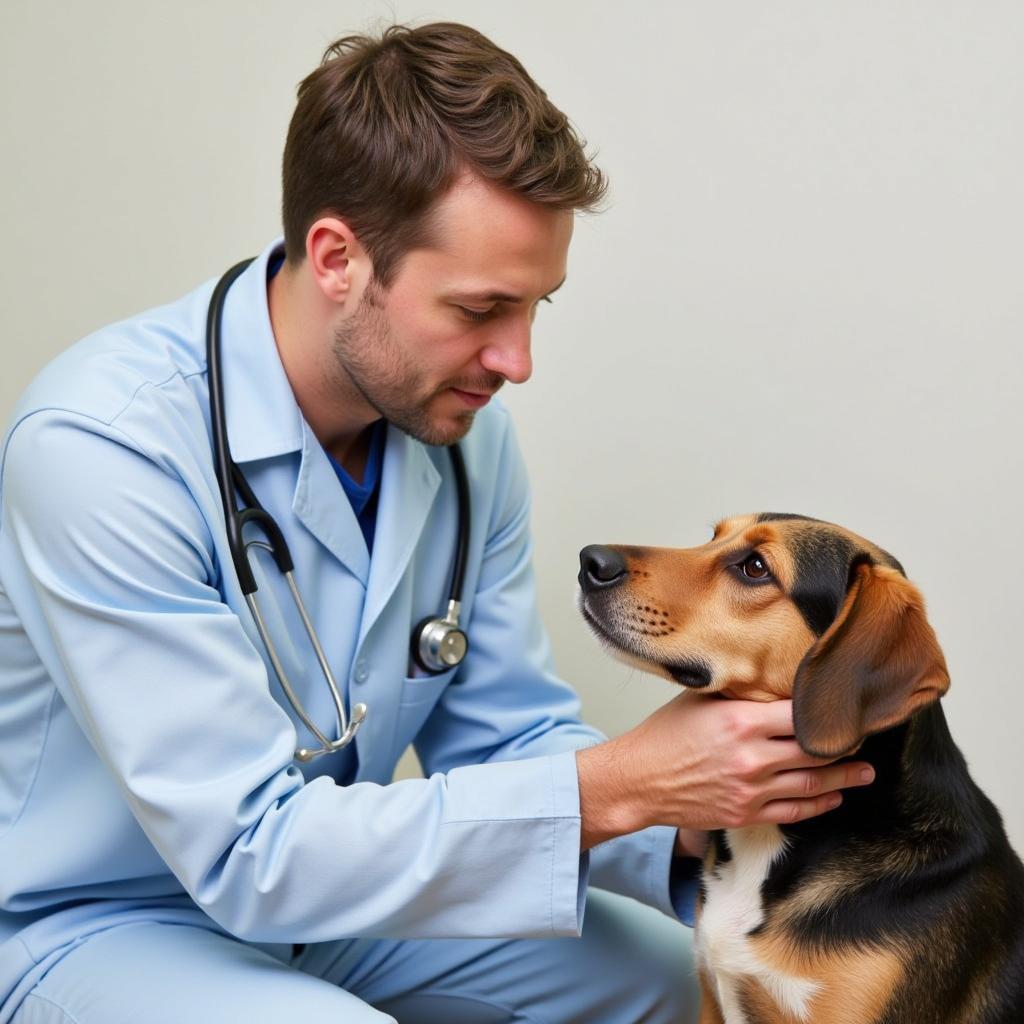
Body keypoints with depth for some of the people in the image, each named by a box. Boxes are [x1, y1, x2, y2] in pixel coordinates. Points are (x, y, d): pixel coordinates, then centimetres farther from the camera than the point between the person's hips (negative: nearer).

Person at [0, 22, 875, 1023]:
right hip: (88, 923, -6)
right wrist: (613, 784, -32)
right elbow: (253, 852, -31)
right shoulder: (98, 447, -29)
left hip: (322, 891, 6)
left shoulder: (465, 426, -8)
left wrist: (688, 828, -21)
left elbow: (504, 736, -1)